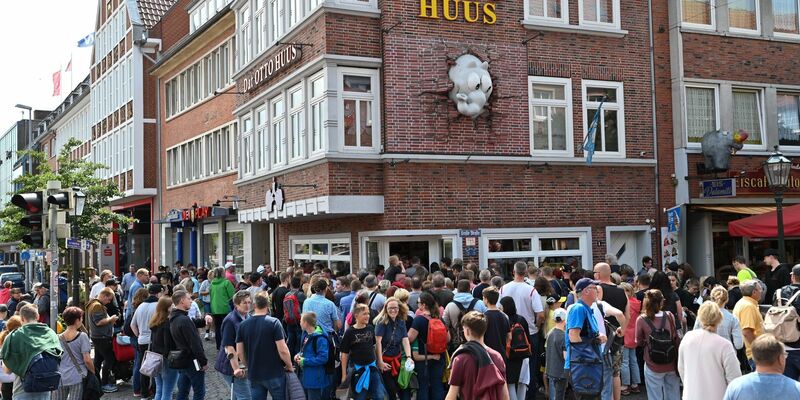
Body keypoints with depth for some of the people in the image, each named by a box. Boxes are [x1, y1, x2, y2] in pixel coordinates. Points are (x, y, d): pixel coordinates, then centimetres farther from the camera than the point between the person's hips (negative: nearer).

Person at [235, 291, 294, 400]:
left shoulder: (243, 325, -2)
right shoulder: (274, 323, -15)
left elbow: (239, 352, 2)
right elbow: (282, 350, -17)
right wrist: (289, 366, -2)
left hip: (254, 375, 3)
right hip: (274, 374, -3)